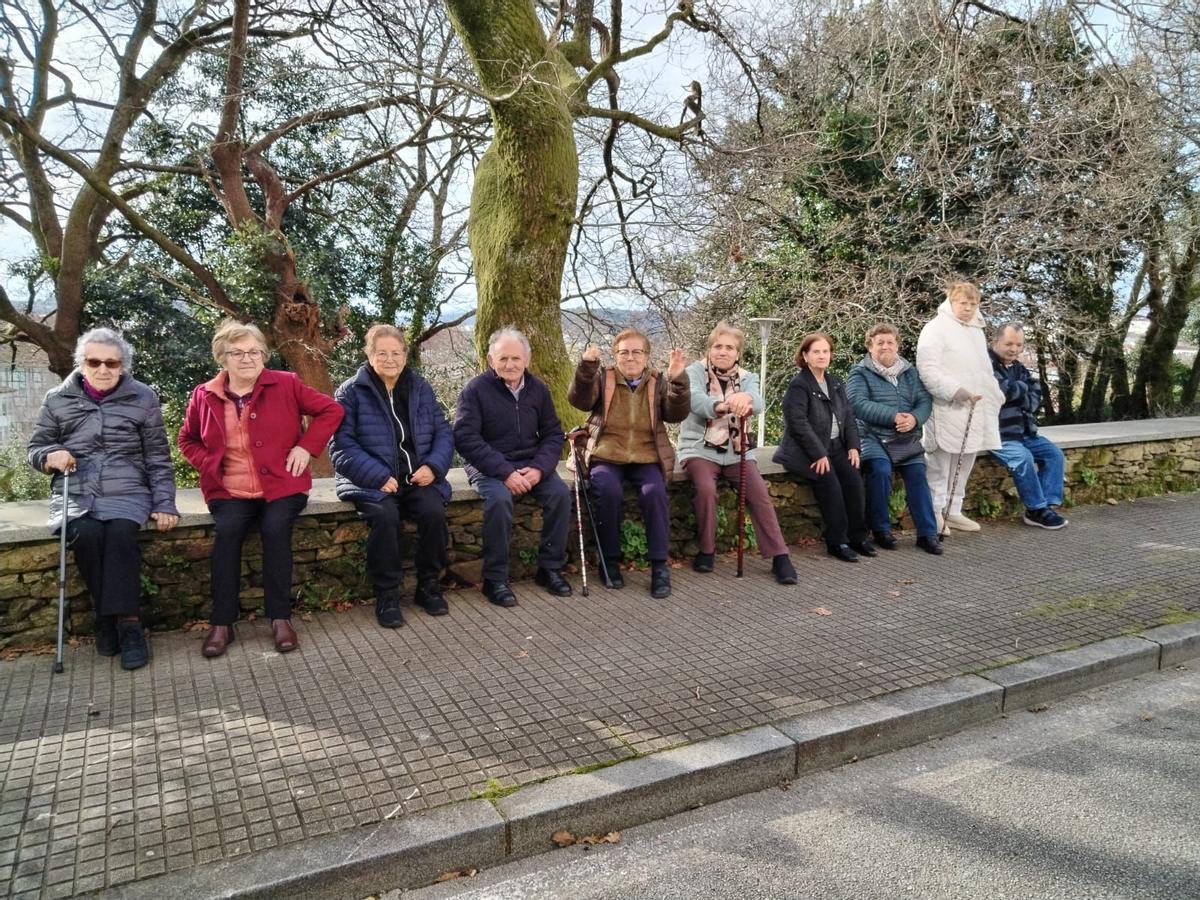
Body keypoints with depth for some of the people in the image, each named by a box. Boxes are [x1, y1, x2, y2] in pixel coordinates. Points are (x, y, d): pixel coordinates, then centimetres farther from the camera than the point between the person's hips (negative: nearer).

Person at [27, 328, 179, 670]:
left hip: (127, 492, -1)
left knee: (121, 531, -32)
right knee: (86, 534, -30)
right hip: (75, 493, 1)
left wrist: (164, 503, -3)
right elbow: (35, 448, 16)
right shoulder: (57, 399, 8)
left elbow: (158, 457, 5)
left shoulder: (143, 398, 5)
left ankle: (124, 621, -26)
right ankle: (111, 616, -15)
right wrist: (50, 456, -10)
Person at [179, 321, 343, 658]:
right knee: (226, 530, -27)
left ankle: (280, 618, -16)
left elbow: (331, 410, 4)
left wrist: (306, 447, -6)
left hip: (281, 485, -1)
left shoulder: (285, 385, 1)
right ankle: (222, 623, -17)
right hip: (230, 490, 2)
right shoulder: (204, 396, 7)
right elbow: (187, 440, 21)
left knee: (275, 527, -29)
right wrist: (209, 464, 1)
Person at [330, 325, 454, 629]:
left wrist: (433, 466, -9)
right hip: (373, 482, -3)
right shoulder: (351, 392, 0)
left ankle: (428, 586, -4)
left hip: (417, 478, 3)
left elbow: (443, 433, 10)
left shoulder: (420, 388, 12)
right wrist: (379, 477, -19)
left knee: (434, 511, -26)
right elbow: (341, 446, -8)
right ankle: (386, 595, -15)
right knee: (385, 515, -33)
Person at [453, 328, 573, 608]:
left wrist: (539, 468, -13)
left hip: (531, 463, 4)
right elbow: (465, 438, -15)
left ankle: (550, 568, -4)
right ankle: (494, 579, -19)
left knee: (560, 492, -21)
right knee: (499, 498, -34)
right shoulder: (476, 389, -8)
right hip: (488, 465, -4)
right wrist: (505, 473, -23)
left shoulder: (538, 388, 5)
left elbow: (553, 434, 8)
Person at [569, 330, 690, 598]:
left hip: (646, 458, 1)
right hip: (606, 457, -1)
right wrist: (587, 366, -23)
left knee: (654, 492, -28)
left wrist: (677, 380, -17)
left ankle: (659, 565, -16)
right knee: (610, 491, -30)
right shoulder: (603, 378, 8)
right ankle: (610, 560, -11)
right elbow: (579, 400, -9)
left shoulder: (658, 382, 11)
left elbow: (676, 414, -3)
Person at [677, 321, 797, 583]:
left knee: (759, 492, -18)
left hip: (736, 451, 3)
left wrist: (746, 398, -43)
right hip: (700, 448, -3)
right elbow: (696, 399, -24)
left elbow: (758, 403, -16)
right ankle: (706, 550, -9)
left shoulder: (747, 378, 8)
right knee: (706, 489, -29)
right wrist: (720, 405, -48)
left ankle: (780, 556, -9)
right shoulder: (695, 372, -1)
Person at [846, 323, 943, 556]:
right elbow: (858, 404, -14)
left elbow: (925, 400, 7)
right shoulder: (860, 373, 1)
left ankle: (927, 533, -9)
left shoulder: (910, 372, 16)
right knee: (880, 470, -28)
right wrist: (894, 416, -20)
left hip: (906, 438, 4)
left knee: (917, 473, -18)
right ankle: (880, 529, -11)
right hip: (872, 436, -4)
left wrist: (914, 418, -16)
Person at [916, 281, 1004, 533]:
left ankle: (953, 511, 23)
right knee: (941, 464, -4)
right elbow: (927, 370, -18)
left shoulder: (976, 330, 20)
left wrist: (995, 394, 20)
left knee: (965, 462, 13)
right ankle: (935, 514, 4)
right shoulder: (935, 329, -7)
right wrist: (956, 390, -25)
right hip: (947, 411, -8)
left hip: (975, 410, 8)